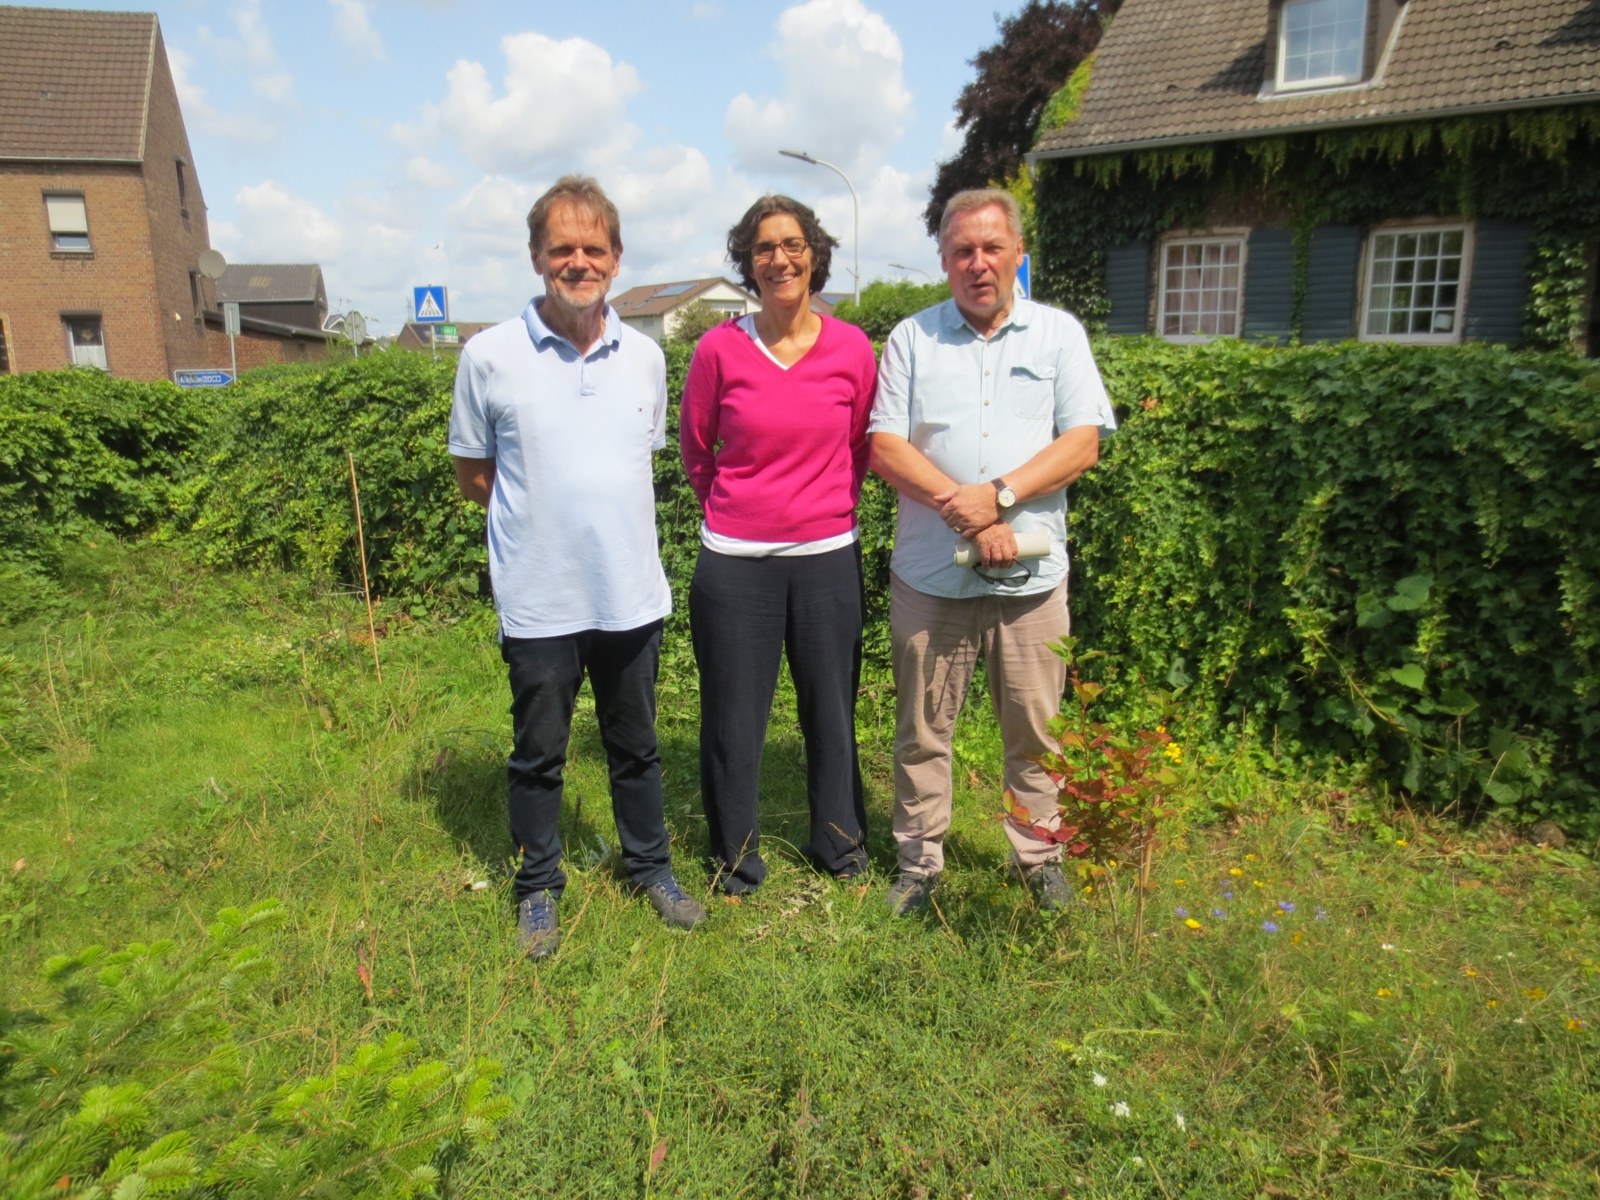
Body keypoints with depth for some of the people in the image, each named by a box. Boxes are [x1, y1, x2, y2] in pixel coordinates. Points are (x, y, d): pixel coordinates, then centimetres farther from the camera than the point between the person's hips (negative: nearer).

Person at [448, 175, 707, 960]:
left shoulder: (646, 357, 4)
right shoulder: (489, 357, -6)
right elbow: (473, 475, 3)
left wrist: (599, 512, 7)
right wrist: (540, 517, 2)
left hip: (632, 594, 3)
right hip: (539, 600, -2)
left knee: (635, 746, 17)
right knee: (538, 753, 12)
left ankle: (650, 867, 37)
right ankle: (539, 889, 32)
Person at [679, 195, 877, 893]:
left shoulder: (852, 348, -1)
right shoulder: (720, 349, -5)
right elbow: (695, 447, 9)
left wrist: (831, 512, 12)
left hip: (828, 558, 1)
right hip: (735, 563, -1)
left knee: (831, 710, 13)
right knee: (733, 719, 8)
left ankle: (840, 843, 36)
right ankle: (735, 862, 29)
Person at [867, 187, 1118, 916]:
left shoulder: (1059, 334, 8)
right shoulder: (912, 338, 8)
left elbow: (1083, 443, -1)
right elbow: (885, 447, -2)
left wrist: (999, 495, -15)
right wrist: (966, 513, -13)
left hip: (1031, 574, 0)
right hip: (930, 574, 0)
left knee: (1035, 730, 8)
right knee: (922, 730, 8)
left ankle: (1040, 860, 27)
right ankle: (919, 863, 24)